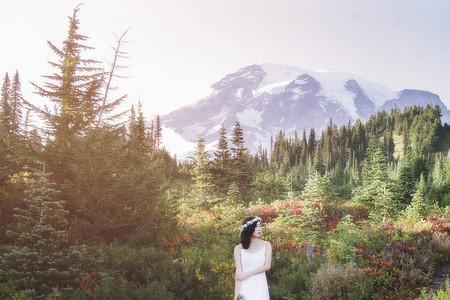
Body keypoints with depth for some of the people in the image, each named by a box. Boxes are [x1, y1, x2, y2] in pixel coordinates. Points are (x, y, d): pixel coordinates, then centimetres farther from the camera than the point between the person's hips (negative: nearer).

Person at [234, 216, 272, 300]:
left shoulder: (266, 245, 4)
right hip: (244, 288, 0)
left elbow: (267, 266, -5)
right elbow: (238, 273, -5)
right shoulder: (238, 248, 1)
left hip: (260, 287, 0)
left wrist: (247, 274, -11)